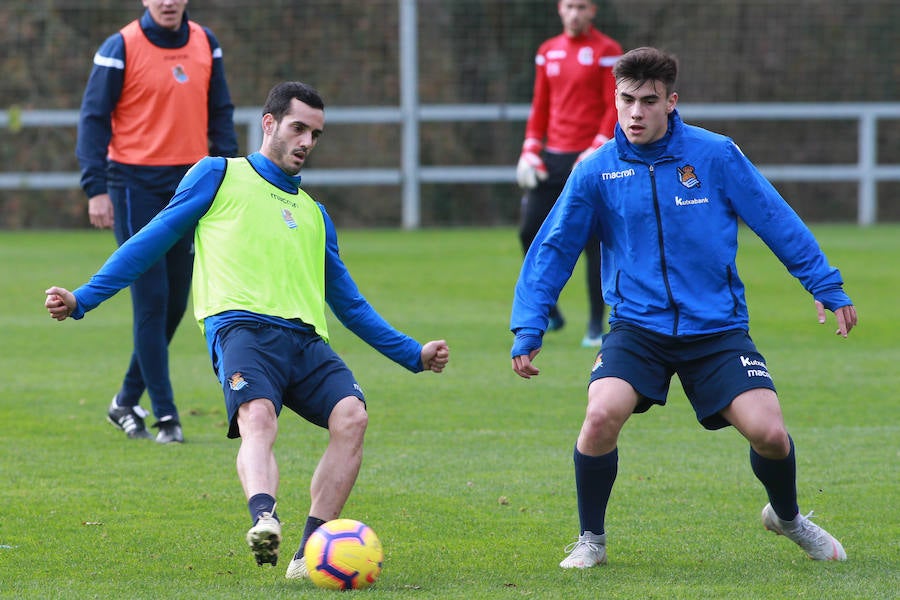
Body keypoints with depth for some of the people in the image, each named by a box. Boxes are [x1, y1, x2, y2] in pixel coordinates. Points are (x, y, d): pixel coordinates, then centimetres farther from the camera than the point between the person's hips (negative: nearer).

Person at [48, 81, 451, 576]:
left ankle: (310, 553, -25)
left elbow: (349, 302, 37)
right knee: (258, 417, -34)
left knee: (350, 415, -24)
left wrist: (413, 354, 32)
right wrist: (82, 299, 9)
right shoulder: (220, 176, 19)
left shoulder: (314, 214, 32)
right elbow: (153, 240, 16)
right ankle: (263, 518, -59)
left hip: (305, 339, 4)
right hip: (242, 326, -4)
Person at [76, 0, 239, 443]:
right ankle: (165, 415, -4)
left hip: (189, 183, 5)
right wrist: (96, 190, -13)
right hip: (135, 185, -5)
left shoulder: (205, 45, 8)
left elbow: (220, 113, 14)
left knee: (175, 302, 8)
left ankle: (126, 402, 23)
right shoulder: (121, 49, -7)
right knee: (151, 300, -7)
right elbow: (94, 118, -6)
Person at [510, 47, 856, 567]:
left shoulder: (716, 155, -4)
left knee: (768, 431, -15)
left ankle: (787, 517, 21)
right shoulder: (596, 172, -2)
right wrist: (528, 330, -2)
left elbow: (778, 222, 3)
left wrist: (827, 287, 4)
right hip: (637, 326, 0)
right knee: (603, 413, -26)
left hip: (718, 327, 0)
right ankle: (591, 539, -2)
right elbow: (553, 250, 4)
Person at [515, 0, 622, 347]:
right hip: (552, 158, 6)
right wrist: (530, 150, 7)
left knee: (592, 242, -5)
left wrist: (597, 151, -18)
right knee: (529, 231, 0)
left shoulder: (607, 51, -4)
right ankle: (548, 313, 14)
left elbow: (615, 108, -8)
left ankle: (597, 327, 2)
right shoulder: (547, 52, 13)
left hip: (590, 159, -6)